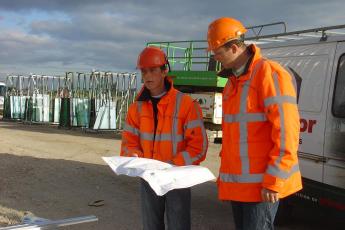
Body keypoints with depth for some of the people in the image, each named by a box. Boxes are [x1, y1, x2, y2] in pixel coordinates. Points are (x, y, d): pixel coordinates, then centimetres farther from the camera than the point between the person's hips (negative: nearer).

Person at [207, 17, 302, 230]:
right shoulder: (233, 81, 15)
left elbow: (286, 130, -19)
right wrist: (225, 172, 18)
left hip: (261, 185, -8)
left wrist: (273, 181, -19)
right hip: (237, 182, 9)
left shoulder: (269, 73, -13)